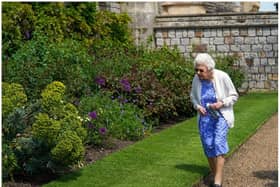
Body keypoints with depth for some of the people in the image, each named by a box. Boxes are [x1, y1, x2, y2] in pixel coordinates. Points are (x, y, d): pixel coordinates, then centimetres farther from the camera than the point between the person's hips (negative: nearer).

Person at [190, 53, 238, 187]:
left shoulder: (222, 77, -18)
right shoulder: (196, 79, -8)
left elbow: (234, 96, -6)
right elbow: (193, 96, 10)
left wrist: (221, 103, -22)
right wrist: (197, 106, -10)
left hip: (221, 116, -3)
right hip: (205, 116, 4)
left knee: (218, 144, -17)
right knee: (208, 145, 3)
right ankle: (213, 174, 24)